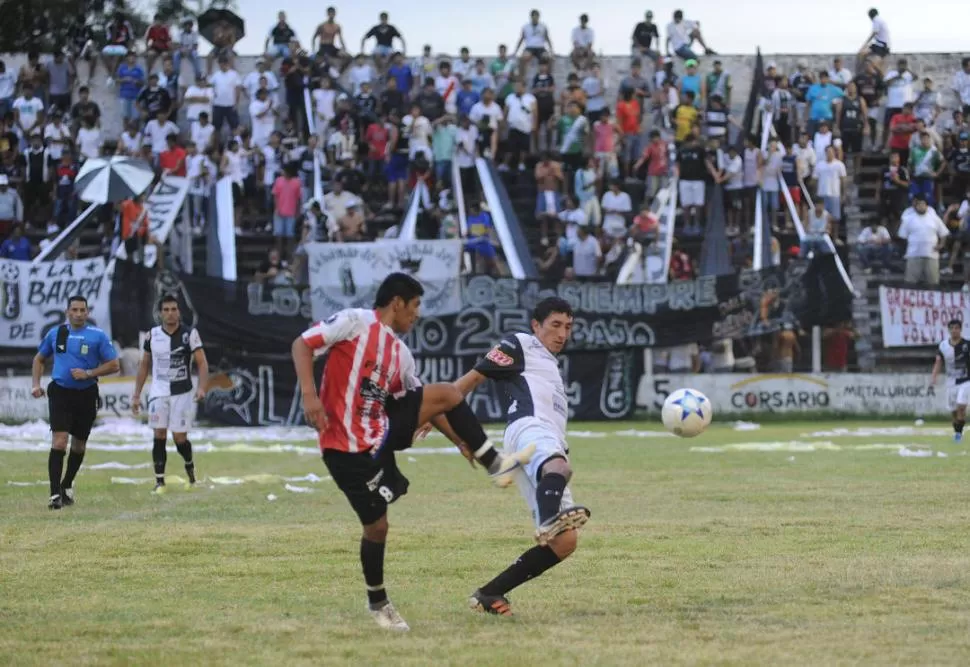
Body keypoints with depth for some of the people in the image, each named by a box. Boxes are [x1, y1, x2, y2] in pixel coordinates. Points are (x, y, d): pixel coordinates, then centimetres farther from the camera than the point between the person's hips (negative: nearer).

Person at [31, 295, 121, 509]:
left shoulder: (98, 336, -3)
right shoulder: (55, 333, 5)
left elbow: (114, 365, -3)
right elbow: (39, 359, 19)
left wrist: (88, 373, -14)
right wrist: (36, 384, 6)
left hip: (86, 395, 0)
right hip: (60, 393, 0)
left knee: (79, 444, 13)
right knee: (59, 442, -15)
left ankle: (67, 485, 35)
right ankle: (55, 494, -16)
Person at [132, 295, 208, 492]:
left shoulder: (190, 334, -5)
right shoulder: (153, 335, 4)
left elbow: (202, 363, -9)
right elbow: (144, 365, 13)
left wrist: (201, 388, -26)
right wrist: (136, 395, 11)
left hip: (182, 393, -2)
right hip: (158, 392, 2)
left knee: (179, 438, 0)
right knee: (159, 435, -6)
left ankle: (189, 465, 30)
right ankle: (159, 481, -1)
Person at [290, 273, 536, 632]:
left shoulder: (401, 353, 12)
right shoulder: (354, 322, -10)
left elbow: (423, 401, 22)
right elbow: (302, 344, -15)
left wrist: (460, 439, 16)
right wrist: (309, 395, -28)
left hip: (381, 431, 7)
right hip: (348, 447, -7)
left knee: (447, 393, -6)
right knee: (377, 525, -4)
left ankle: (495, 464, -1)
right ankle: (377, 602, 18)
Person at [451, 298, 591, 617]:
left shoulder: (550, 366, 40)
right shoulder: (520, 345, 15)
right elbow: (472, 378, 7)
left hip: (551, 448, 8)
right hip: (530, 429, -8)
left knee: (564, 543, -5)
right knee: (559, 468, -44)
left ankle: (489, 594, 0)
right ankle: (550, 517, -78)